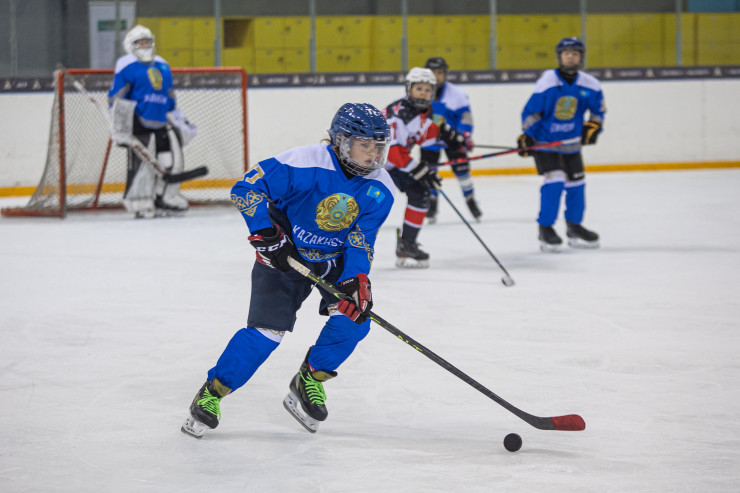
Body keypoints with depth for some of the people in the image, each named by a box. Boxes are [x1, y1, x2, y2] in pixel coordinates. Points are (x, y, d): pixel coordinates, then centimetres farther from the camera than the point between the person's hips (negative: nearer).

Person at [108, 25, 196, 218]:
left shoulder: (162, 66, 21)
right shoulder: (126, 66, 0)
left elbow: (170, 99, 28)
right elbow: (116, 98, -3)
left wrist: (181, 122, 25)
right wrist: (119, 127, -11)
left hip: (162, 124, 7)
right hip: (139, 125, -7)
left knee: (173, 159, 2)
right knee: (141, 162, -13)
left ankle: (166, 199, 13)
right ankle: (140, 205, -5)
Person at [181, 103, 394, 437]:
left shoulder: (380, 190, -13)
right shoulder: (306, 164, -28)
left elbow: (361, 241, -10)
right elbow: (246, 188, -23)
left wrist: (356, 279, -27)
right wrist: (265, 234, -29)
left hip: (334, 259, 4)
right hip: (285, 254, -4)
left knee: (354, 316, -17)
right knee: (267, 331, -16)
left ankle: (309, 383, 7)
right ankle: (212, 393, 1)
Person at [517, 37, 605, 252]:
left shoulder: (589, 85, -6)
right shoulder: (547, 81, -17)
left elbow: (598, 108, 10)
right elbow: (531, 111, -12)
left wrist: (593, 126, -6)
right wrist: (526, 136, -19)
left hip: (571, 143, 5)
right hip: (544, 141, -5)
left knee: (576, 183, 9)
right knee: (554, 180, -18)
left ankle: (574, 228, 26)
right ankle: (545, 229, -8)